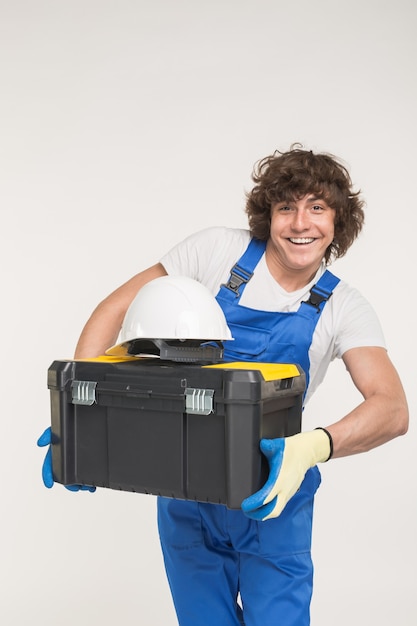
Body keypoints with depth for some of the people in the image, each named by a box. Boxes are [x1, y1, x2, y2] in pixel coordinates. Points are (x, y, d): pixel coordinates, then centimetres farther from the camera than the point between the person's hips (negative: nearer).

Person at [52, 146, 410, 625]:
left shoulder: (343, 308, -8)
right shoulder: (217, 250, -9)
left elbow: (392, 408, -21)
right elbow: (115, 310, -7)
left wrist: (315, 446, -42)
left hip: (270, 497, 0)